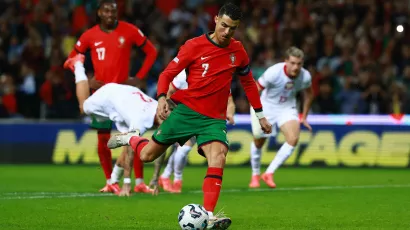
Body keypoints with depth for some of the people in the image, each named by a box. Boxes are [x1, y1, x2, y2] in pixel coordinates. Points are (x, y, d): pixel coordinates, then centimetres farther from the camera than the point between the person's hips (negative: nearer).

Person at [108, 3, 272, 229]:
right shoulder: (194, 46, -7)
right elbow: (168, 73, -5)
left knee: (218, 156, -25)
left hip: (214, 118, 2)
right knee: (147, 155, 3)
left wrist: (260, 115, 19)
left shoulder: (237, 51, 4)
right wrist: (161, 98, -22)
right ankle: (130, 139, 39)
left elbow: (248, 82, 18)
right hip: (186, 109, -2)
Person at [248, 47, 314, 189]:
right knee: (258, 142, 8)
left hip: (287, 108, 2)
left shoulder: (305, 76, -16)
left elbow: (309, 94, 7)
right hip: (267, 107, -2)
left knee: (293, 139, -20)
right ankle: (255, 175, 35)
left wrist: (304, 117, 9)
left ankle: (269, 173, -10)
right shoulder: (274, 72, -29)